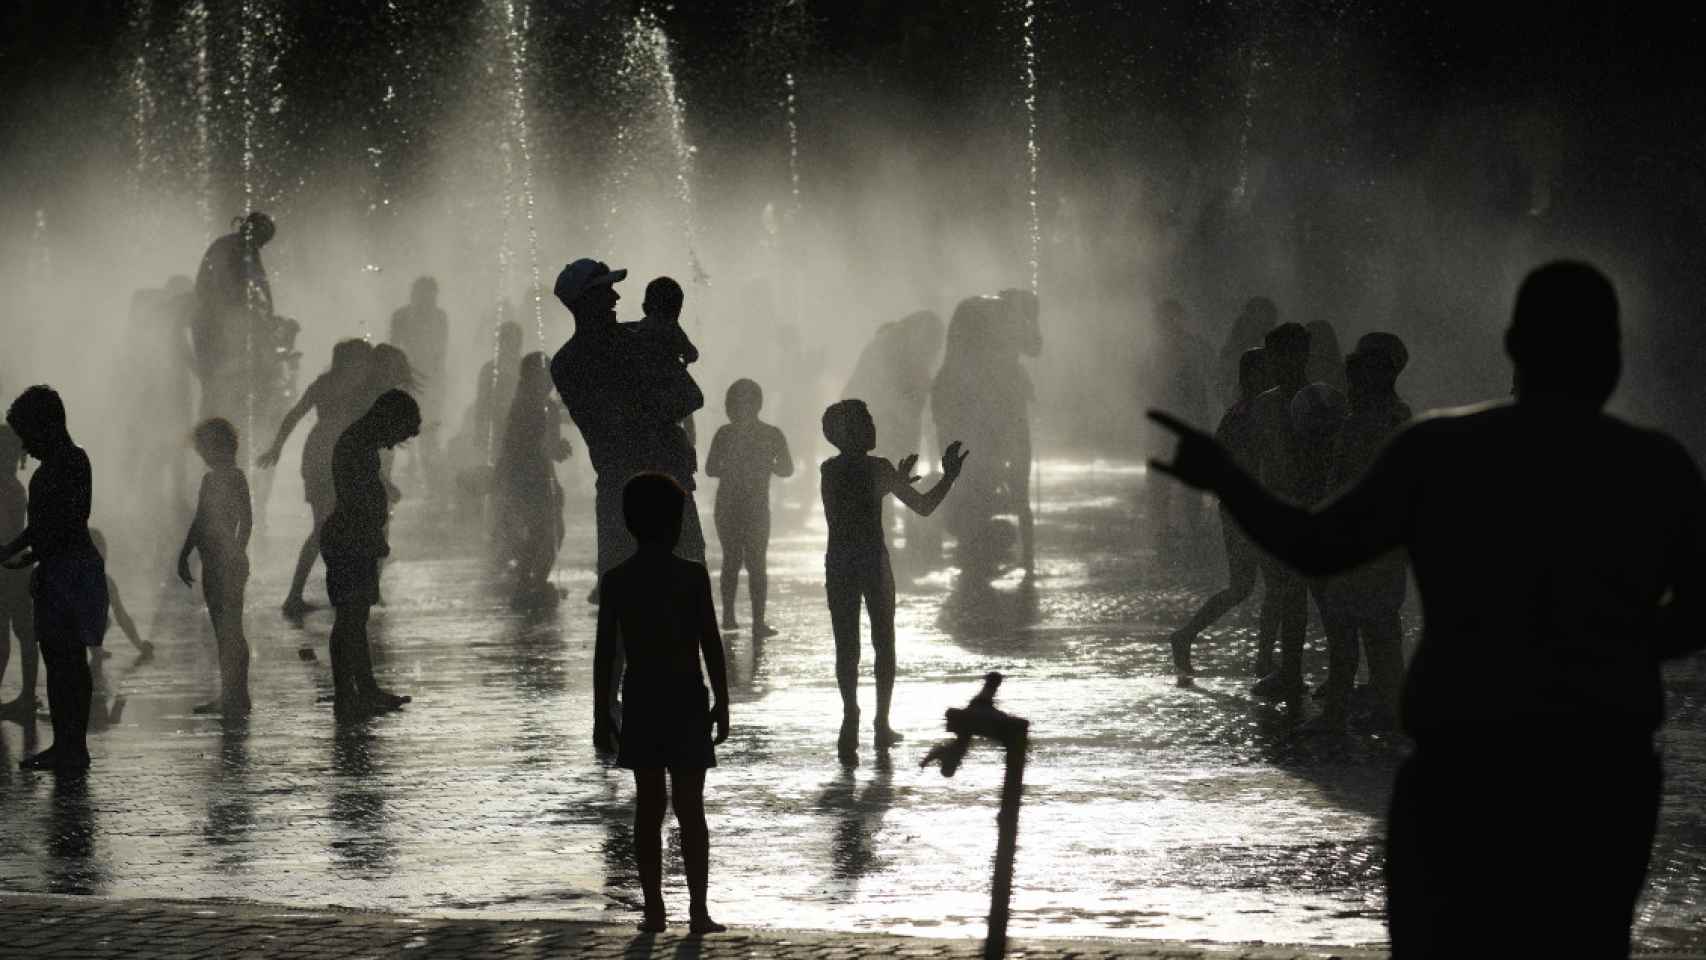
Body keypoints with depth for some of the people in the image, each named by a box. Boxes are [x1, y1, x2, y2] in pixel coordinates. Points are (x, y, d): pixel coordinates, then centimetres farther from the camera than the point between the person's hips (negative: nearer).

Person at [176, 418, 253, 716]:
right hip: (213, 565, 9)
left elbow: (246, 521, -15)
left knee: (230, 631, -8)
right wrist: (184, 557, 23)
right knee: (223, 633, 11)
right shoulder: (211, 479, 16)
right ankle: (229, 697, 16)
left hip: (228, 565, -9)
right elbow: (199, 523, 23)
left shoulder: (234, 478, -9)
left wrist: (236, 555, -22)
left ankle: (235, 698, -7)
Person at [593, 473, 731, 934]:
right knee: (690, 809, 1)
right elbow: (712, 647, -7)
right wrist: (722, 705, 1)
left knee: (648, 808, 8)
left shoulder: (615, 581, -2)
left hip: (639, 703, 2)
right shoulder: (692, 576, -8)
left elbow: (605, 653, -1)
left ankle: (654, 911, 9)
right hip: (686, 702, -2)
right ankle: (698, 912, -1)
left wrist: (601, 715, 6)